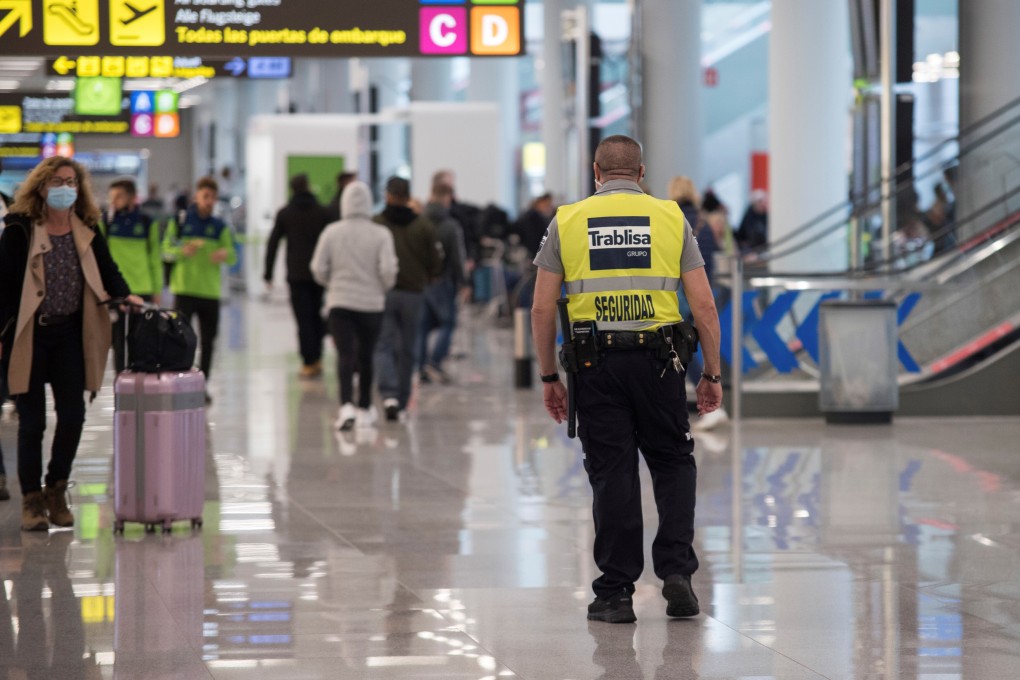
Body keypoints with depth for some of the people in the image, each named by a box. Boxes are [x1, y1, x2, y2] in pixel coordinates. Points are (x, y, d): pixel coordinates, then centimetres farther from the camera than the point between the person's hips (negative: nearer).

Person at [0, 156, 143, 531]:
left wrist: (125, 295, -8)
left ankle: (56, 491, 22)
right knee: (31, 420, 3)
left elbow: (108, 271, 12)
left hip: (70, 335, 4)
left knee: (72, 416, 3)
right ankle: (32, 499, 13)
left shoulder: (87, 232, 6)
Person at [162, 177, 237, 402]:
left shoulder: (220, 226, 11)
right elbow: (166, 250, -2)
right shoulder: (179, 221, 4)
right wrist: (183, 251, -23)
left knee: (208, 341, 4)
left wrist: (225, 254, -21)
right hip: (184, 288, -3)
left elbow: (232, 256, 3)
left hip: (210, 290, 3)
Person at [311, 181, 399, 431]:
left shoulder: (332, 232, -3)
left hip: (340, 303, 0)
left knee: (345, 355, -6)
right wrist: (384, 288, 8)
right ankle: (364, 409, 25)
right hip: (372, 303, 0)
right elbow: (388, 270, -14)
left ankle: (347, 406, -26)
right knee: (366, 356, 15)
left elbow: (318, 269, -2)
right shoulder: (380, 234, -8)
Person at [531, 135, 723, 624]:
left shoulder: (567, 221, 5)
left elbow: (542, 308, 2)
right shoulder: (670, 218, 5)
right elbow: (703, 304, 1)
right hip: (658, 360, 0)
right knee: (673, 464, 14)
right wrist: (712, 374, 8)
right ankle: (675, 569, 1)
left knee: (611, 474, 4)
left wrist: (549, 377, 10)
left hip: (596, 364, 0)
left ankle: (616, 593, 5)